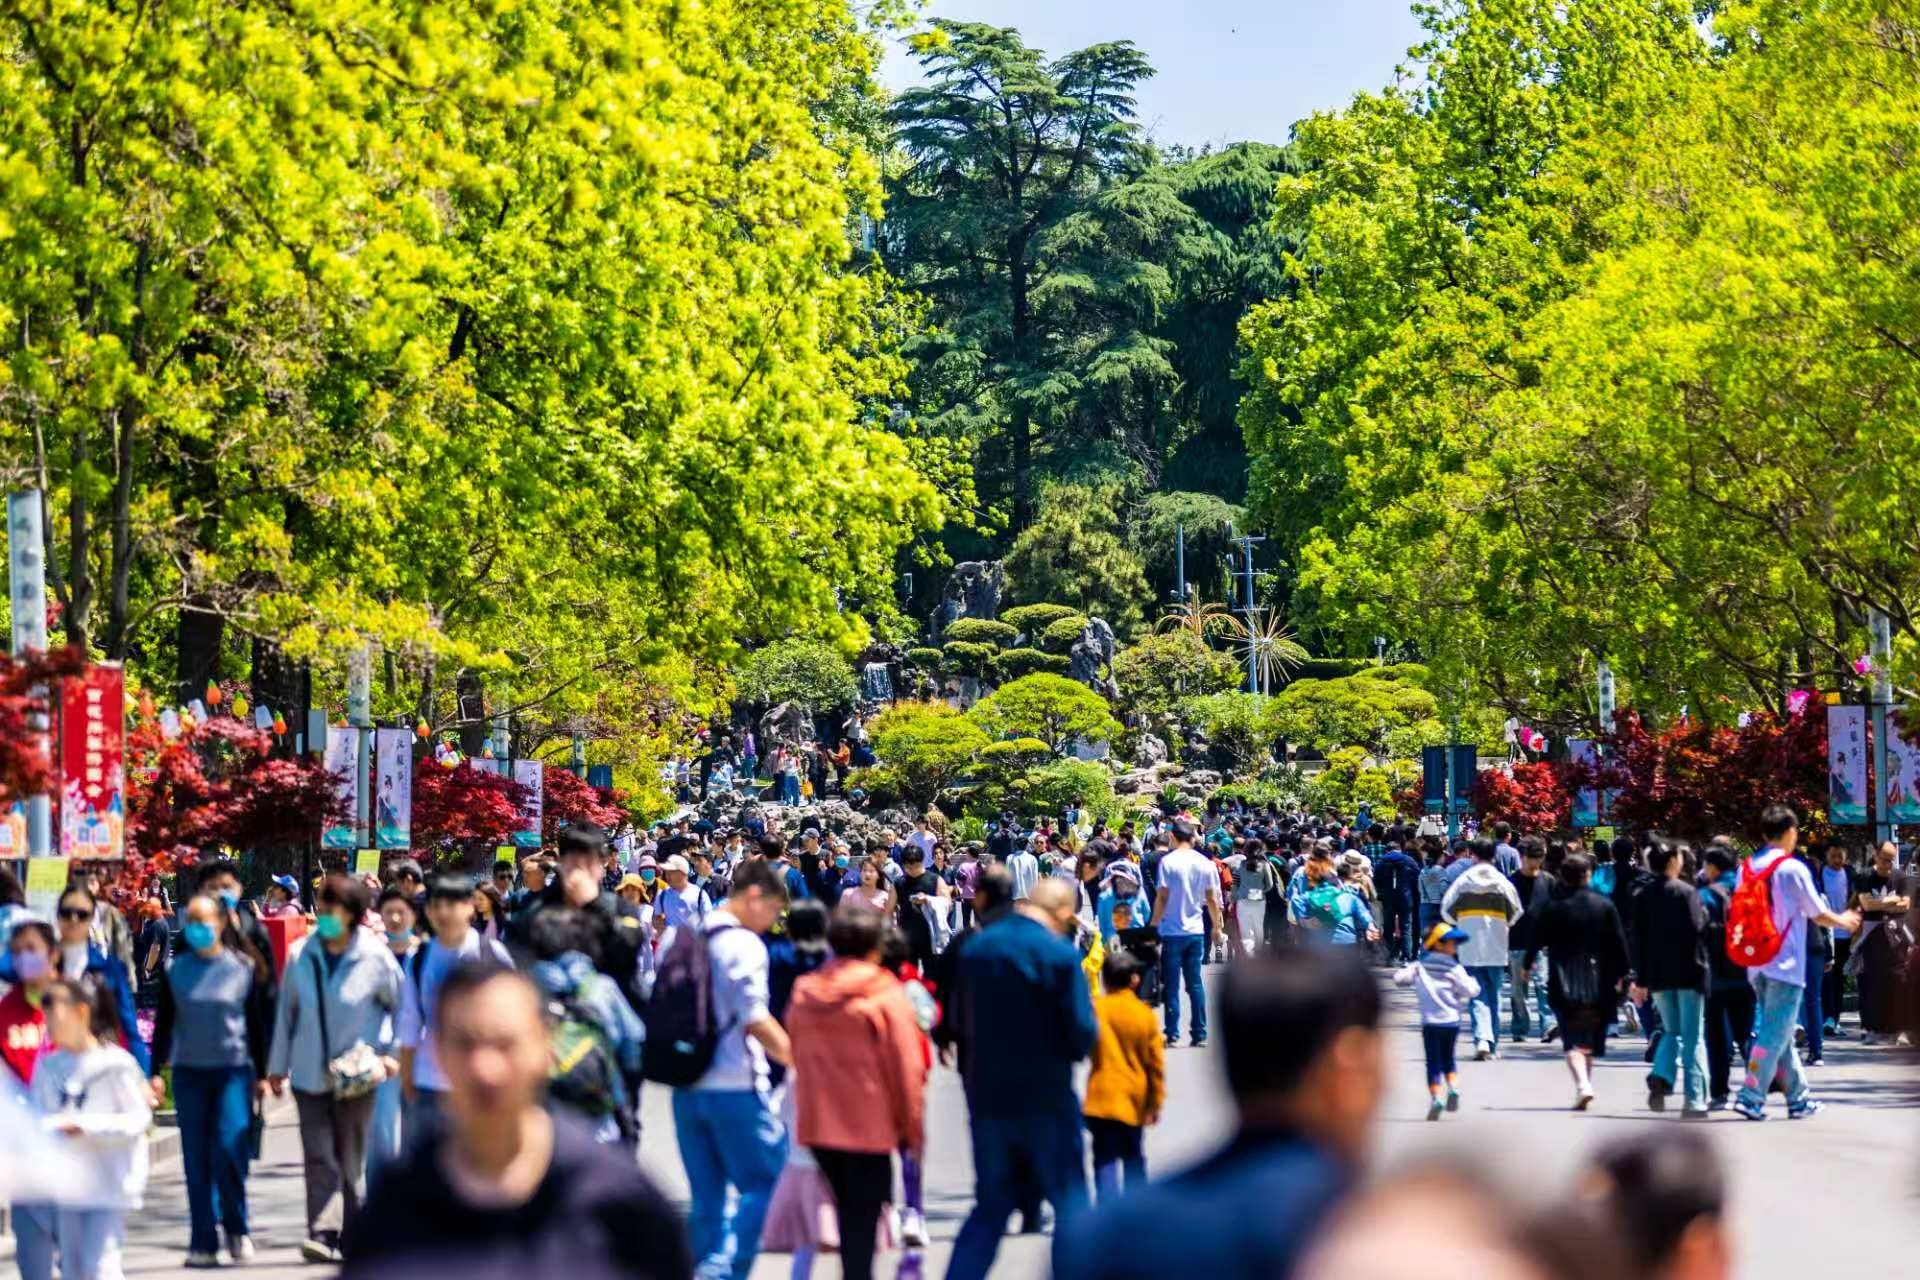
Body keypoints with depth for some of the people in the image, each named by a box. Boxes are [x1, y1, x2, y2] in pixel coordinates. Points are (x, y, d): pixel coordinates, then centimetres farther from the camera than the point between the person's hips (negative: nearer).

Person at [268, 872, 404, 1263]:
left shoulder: (375, 957, -6)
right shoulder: (301, 957, 1)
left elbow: (403, 1005, 7)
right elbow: (286, 1011, 10)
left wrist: (390, 1051, 0)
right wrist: (278, 1065, 12)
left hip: (354, 1077, -2)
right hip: (310, 1074, 2)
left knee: (352, 1159, 5)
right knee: (319, 1158, -7)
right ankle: (322, 1234, -12)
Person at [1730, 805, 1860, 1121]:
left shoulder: (1748, 868, 7)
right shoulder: (1793, 869, -11)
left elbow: (1736, 913, 12)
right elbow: (1818, 914, -4)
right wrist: (1844, 921, 14)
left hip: (1757, 963, 7)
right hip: (1786, 963, -7)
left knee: (1782, 1034, 14)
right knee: (1775, 1033, -5)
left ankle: (1799, 1098, 20)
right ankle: (1750, 1097, -10)